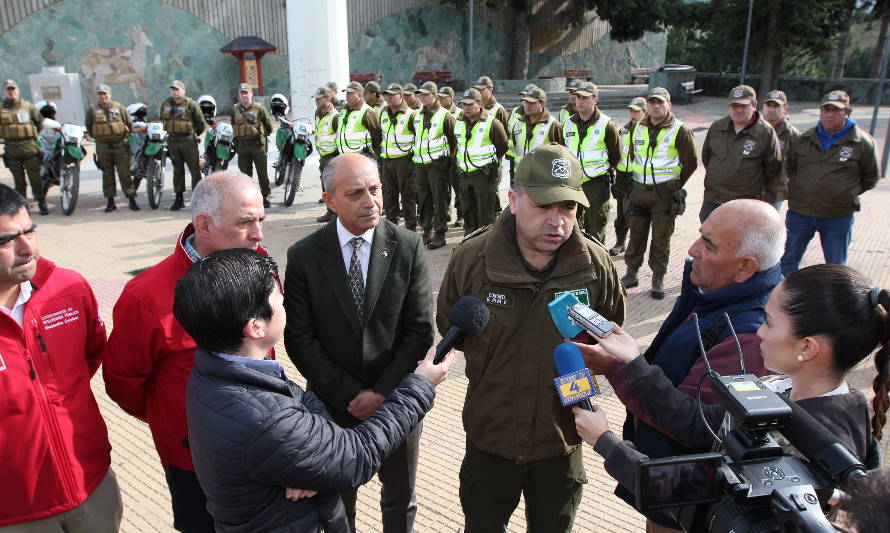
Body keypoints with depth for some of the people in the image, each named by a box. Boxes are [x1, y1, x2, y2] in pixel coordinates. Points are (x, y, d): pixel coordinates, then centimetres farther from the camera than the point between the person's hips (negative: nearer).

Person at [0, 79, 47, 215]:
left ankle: (42, 204, 7)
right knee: (19, 180, 6)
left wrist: (35, 134, 16)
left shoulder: (28, 106, 5)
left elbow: (39, 121, 16)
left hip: (29, 146, -1)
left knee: (35, 177, -2)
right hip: (11, 149, 1)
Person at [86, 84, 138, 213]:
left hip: (120, 145, -1)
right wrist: (96, 136, 9)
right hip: (103, 148, 2)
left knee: (125, 173, -3)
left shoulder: (119, 108, 3)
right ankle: (110, 202, 12)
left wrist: (126, 136, 8)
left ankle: (132, 200, 1)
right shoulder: (93, 110, 5)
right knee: (107, 174, 6)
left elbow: (129, 123, 9)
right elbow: (88, 127, 16)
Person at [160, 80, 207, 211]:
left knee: (195, 169, -4)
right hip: (172, 141, 5)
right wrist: (168, 132, 19)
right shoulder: (165, 104, 12)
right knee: (177, 170, 9)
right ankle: (179, 198, 14)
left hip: (188, 140, -5)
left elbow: (201, 123, -1)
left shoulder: (191, 104, -5)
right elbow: (162, 120, 25)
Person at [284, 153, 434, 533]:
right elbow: (299, 340, -10)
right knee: (337, 500, 22)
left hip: (396, 399, 0)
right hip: (333, 402, 0)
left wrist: (383, 393, -15)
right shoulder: (303, 257, -10)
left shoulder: (409, 247, -9)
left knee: (400, 500, 22)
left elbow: (420, 330, -9)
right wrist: (350, 396, -13)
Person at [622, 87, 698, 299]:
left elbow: (691, 162, -1)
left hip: (665, 193, -4)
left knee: (661, 238, 2)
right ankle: (631, 274, 22)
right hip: (639, 191, 4)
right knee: (635, 235, 10)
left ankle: (658, 279, 13)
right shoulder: (638, 129, 9)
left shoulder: (679, 130, -5)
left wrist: (675, 185, 2)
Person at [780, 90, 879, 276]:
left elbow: (871, 177, 8)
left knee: (837, 267, 12)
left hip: (838, 218, -2)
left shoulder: (862, 142, -4)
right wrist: (799, 188, 9)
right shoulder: (805, 139, 3)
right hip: (799, 212, 2)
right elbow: (790, 166, 17)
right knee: (788, 260, 10)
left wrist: (849, 194, 4)